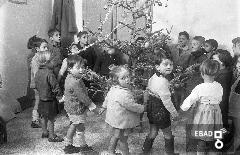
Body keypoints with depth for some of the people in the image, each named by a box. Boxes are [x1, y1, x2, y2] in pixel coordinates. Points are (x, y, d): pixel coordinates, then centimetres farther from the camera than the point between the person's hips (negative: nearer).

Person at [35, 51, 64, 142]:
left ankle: (44, 132, 36)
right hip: (50, 99, -8)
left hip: (41, 98, 8)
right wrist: (60, 95, -10)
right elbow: (55, 86, -22)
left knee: (44, 117, 21)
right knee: (51, 118, 4)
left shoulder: (38, 72, 0)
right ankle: (52, 136, 14)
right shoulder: (49, 73, -25)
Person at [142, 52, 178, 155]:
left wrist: (146, 103, 26)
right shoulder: (163, 82, -27)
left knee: (153, 132, 22)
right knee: (168, 134, 13)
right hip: (160, 111, -8)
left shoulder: (153, 77, 1)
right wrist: (174, 112, -12)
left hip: (151, 109, 8)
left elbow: (147, 92, 12)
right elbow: (166, 100, -25)